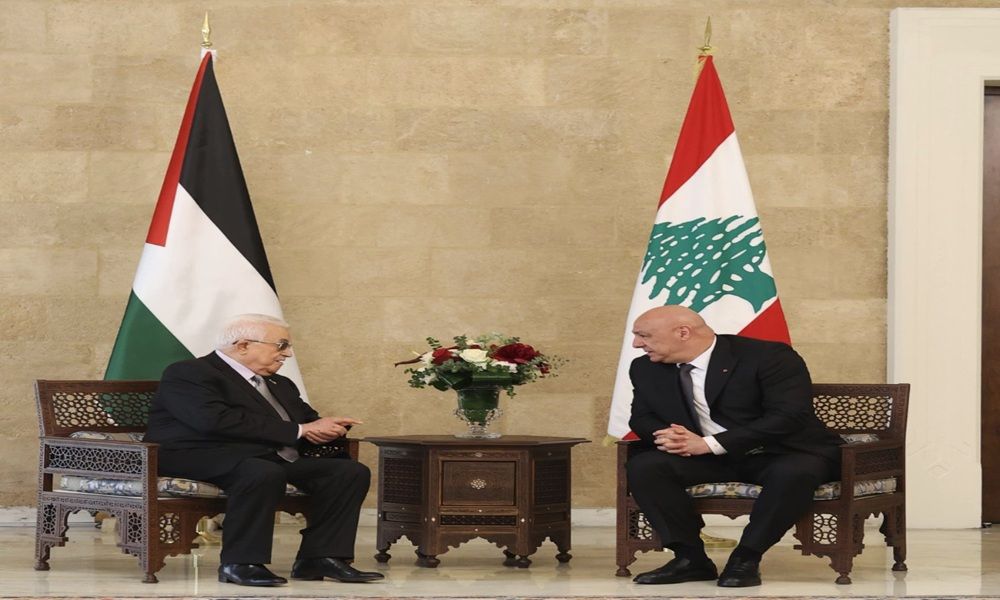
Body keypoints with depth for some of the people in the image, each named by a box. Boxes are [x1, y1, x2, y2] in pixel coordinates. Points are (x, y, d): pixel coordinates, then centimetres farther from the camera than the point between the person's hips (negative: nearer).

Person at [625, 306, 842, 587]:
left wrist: (709, 444, -30)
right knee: (643, 466, -21)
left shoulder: (768, 356, -18)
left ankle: (745, 558, -22)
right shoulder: (646, 368, 0)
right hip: (706, 458, 4)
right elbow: (642, 417, 11)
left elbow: (789, 415, -26)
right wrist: (667, 436, -17)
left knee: (794, 473, -38)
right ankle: (690, 558, -16)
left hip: (782, 455, -4)